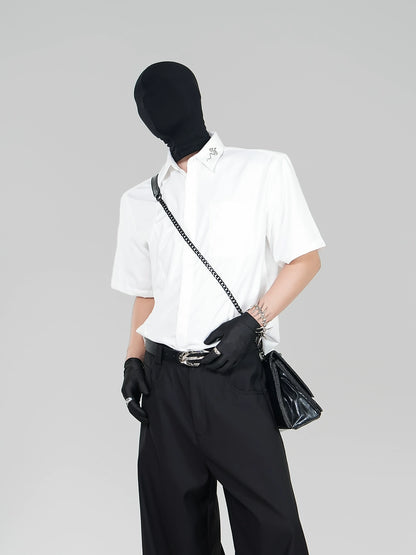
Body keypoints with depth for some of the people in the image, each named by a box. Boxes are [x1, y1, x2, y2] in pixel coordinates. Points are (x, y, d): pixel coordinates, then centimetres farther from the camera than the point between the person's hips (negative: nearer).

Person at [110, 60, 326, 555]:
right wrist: (134, 360, 5)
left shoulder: (265, 170, 5)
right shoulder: (140, 199, 16)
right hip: (164, 379, 4)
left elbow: (306, 259, 3)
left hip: (235, 374, -3)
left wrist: (252, 321, -9)